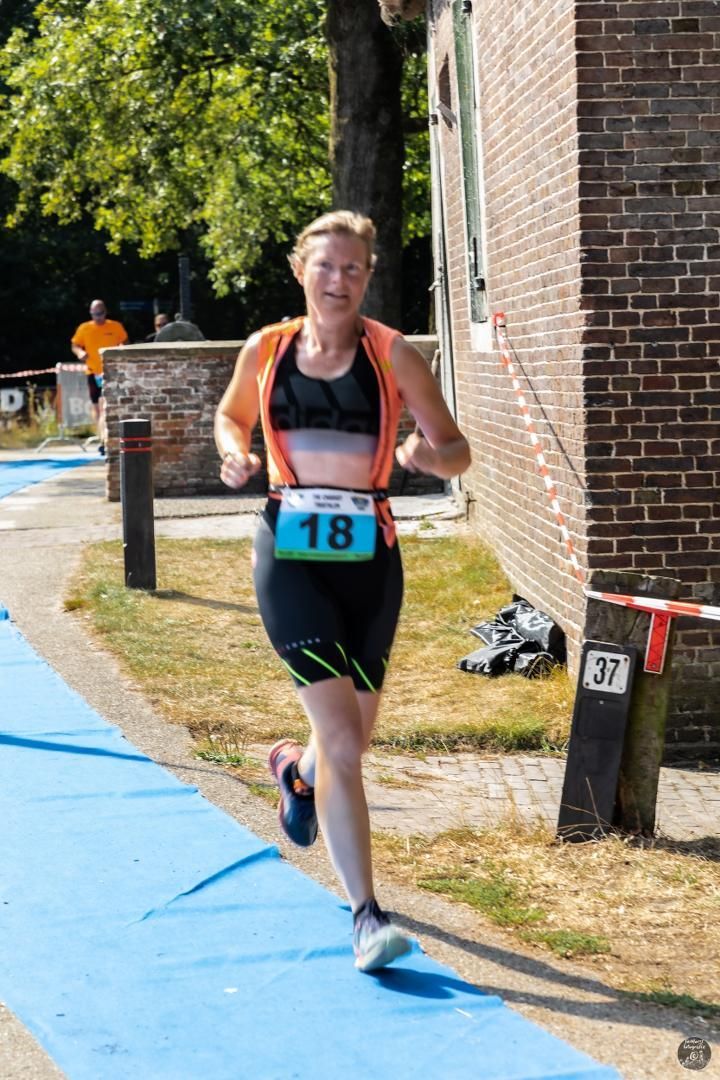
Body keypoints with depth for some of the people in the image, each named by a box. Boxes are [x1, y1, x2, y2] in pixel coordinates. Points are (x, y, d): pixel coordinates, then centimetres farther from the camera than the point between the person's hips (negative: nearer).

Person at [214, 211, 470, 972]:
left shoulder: (393, 355, -2)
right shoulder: (266, 349, 2)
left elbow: (457, 452, -1)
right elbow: (231, 415, 21)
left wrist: (430, 455, -24)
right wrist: (235, 452, -1)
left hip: (369, 554, 1)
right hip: (290, 552, -1)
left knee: (351, 739, 14)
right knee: (341, 740, -12)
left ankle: (295, 767, 52)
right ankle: (365, 915, -7)